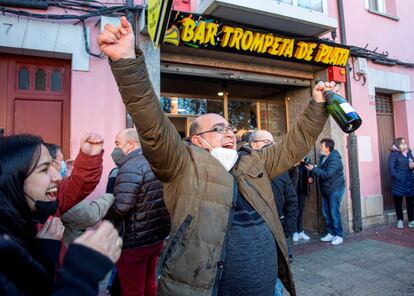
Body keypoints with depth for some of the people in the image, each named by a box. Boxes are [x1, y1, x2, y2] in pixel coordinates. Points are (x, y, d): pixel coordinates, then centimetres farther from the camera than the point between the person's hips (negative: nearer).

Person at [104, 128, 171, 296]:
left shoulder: (131, 167, -20)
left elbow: (121, 207, -28)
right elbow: (160, 199, 17)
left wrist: (101, 216, -9)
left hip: (134, 241, -8)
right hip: (157, 236, 9)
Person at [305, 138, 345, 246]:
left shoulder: (334, 159, -20)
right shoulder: (322, 157, 8)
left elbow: (327, 174, -28)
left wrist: (313, 169, -25)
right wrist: (312, 176, -2)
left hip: (335, 189, -9)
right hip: (325, 190, 9)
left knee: (334, 213, -6)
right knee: (326, 212, 10)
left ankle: (339, 236, 6)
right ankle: (331, 233, 22)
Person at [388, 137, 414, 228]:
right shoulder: (394, 153, -5)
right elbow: (391, 167, -11)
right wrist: (397, 178, -17)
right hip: (398, 182, -5)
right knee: (398, 201, 5)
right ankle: (400, 220, 18)